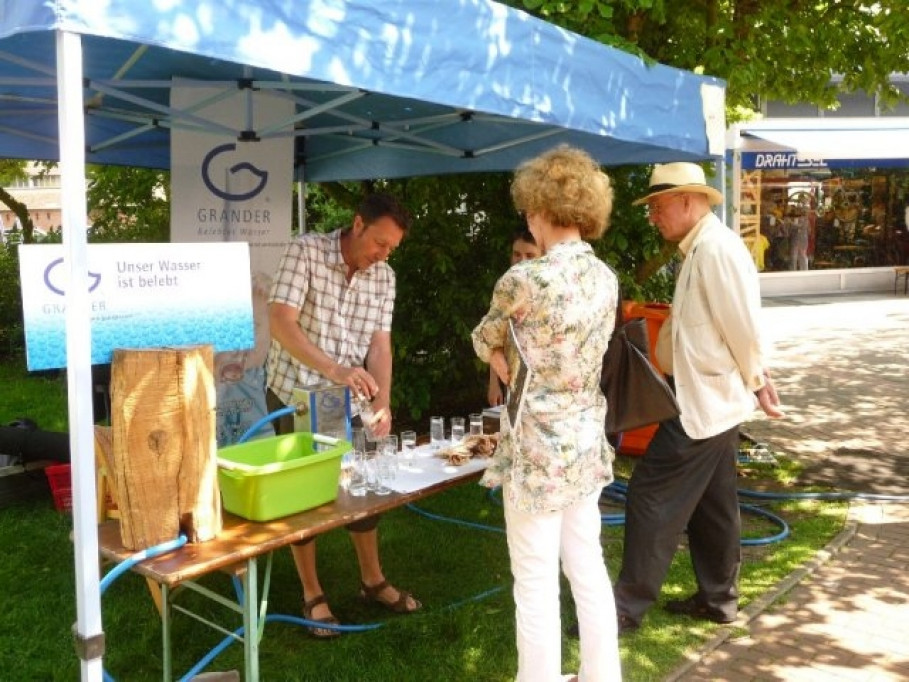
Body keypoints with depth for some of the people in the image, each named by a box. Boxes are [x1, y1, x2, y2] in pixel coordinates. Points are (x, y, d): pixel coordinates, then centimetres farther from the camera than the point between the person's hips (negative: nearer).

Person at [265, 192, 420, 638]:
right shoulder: (305, 252, -18)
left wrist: (383, 402, -19)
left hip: (346, 398, 5)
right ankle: (312, 595, 18)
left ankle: (372, 580, 28)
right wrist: (334, 369, -38)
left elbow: (380, 343, -4)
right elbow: (280, 322, -27)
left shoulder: (384, 278, -2)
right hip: (294, 392, -5)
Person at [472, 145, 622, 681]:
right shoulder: (606, 278, 2)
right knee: (589, 569, 20)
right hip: (587, 442, 8)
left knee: (536, 587, 6)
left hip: (538, 448, -7)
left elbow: (485, 343, -1)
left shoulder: (524, 280, -19)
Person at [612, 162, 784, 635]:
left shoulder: (716, 247, -19)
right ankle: (718, 598, 30)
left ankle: (628, 607, 5)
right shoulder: (700, 248, 13)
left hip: (703, 401, -10)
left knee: (651, 496, -5)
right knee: (712, 504, 17)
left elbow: (744, 326, -18)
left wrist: (757, 382, -7)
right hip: (709, 398, 10)